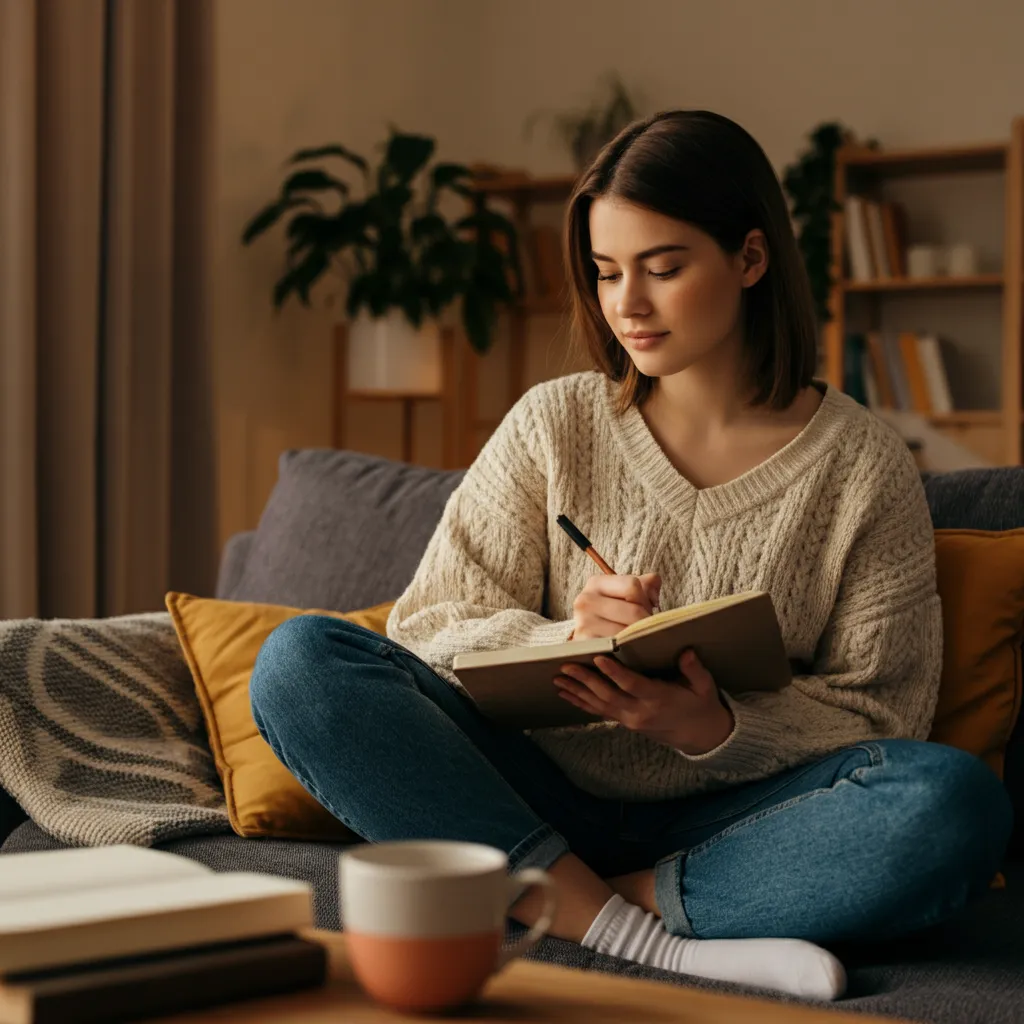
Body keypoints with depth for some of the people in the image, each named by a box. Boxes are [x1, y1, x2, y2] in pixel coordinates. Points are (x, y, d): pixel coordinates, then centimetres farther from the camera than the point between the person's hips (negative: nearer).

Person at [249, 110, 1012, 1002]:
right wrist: (560, 641, -19)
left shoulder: (862, 465, 2)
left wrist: (715, 728, -19)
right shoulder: (553, 425, 6)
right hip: (541, 803, 2)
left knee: (959, 804, -30)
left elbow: (881, 714, 1)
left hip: (722, 824, -1)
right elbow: (425, 629, 3)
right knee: (300, 660, -21)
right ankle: (642, 940, -27)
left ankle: (563, 903, -23)